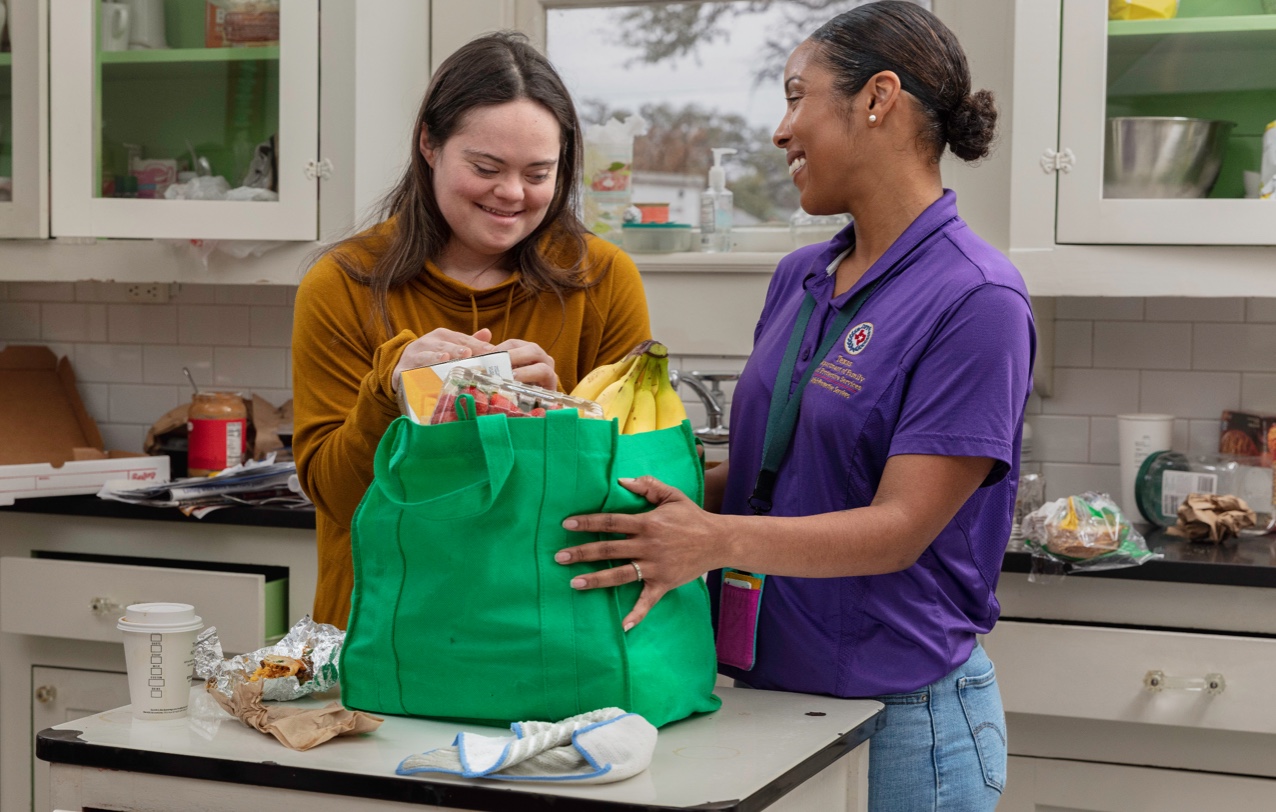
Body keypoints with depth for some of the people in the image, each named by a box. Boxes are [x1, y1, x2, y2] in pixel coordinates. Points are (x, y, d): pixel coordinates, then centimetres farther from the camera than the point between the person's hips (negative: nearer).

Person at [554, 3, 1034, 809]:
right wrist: (651, 485, -5)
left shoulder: (977, 299, -16)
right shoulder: (798, 278, 8)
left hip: (903, 719, -6)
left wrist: (721, 541, -33)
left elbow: (901, 526, -20)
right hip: (766, 690, 7)